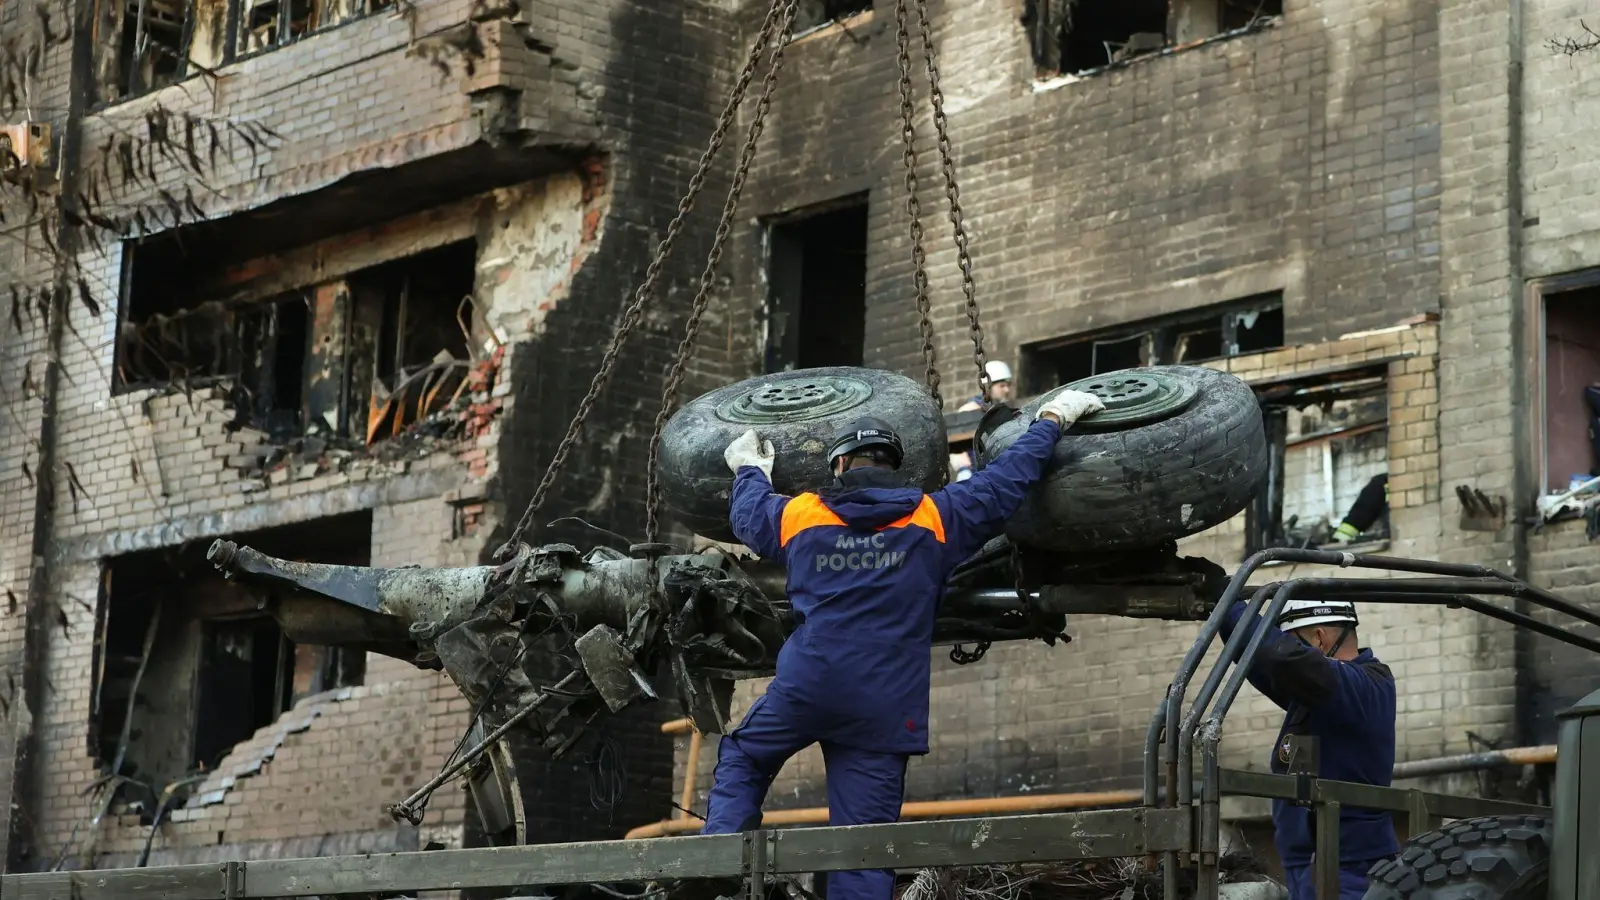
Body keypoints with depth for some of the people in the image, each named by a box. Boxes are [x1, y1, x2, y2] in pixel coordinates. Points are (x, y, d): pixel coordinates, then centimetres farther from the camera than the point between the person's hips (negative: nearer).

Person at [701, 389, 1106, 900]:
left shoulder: (799, 515, 8)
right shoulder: (931, 518, 4)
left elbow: (748, 513, 29)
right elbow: (1008, 481, 10)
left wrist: (750, 470, 51)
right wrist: (1050, 421, 23)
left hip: (805, 686, 1)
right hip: (885, 707, 0)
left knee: (742, 760, 23)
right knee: (865, 834, 1)